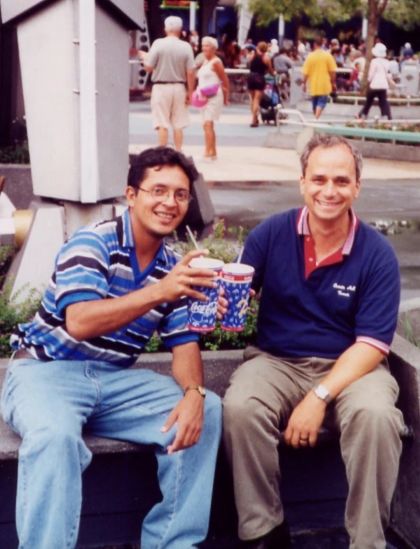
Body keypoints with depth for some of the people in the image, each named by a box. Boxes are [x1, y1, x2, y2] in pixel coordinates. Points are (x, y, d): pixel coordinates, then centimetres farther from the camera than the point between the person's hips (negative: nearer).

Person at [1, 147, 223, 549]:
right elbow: (79, 323, -26)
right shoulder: (93, 242, -12)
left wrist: (193, 393, -20)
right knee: (55, 435, -37)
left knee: (206, 412, -13)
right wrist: (158, 292, -37)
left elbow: (184, 343, 2)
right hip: (46, 370, -5)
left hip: (115, 379, 6)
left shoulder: (173, 267, 7)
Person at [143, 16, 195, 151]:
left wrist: (145, 58, 13)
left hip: (161, 87, -2)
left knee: (162, 125, 1)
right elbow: (191, 72, -4)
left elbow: (148, 67, -8)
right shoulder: (186, 46, -2)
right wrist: (190, 92, 4)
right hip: (179, 87, 2)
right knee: (178, 125, 8)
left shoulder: (158, 43, -8)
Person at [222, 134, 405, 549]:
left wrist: (319, 397, -22)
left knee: (375, 414, -33)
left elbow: (372, 344, -11)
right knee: (239, 407, -30)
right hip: (277, 361, 1)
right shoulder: (270, 234, -4)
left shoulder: (377, 253, -7)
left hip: (351, 366, -1)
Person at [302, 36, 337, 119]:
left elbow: (306, 72, -5)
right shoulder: (327, 55, -6)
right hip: (324, 85, -2)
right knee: (322, 102, -2)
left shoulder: (310, 56, -5)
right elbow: (332, 71, -6)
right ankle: (316, 118, -23)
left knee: (315, 103, 17)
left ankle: (316, 118, 30)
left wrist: (304, 83, 7)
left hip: (313, 85, 2)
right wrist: (333, 83, 4)